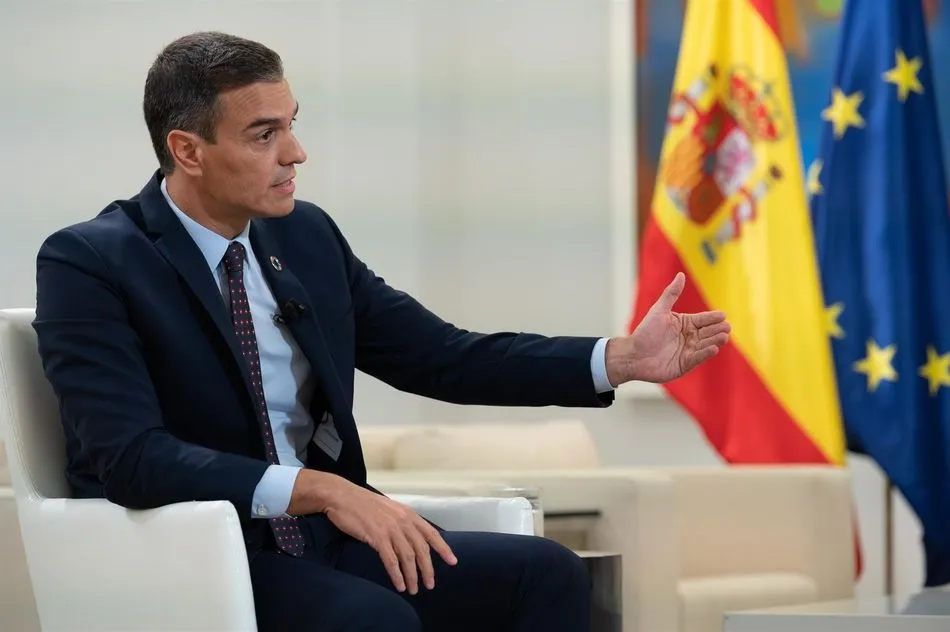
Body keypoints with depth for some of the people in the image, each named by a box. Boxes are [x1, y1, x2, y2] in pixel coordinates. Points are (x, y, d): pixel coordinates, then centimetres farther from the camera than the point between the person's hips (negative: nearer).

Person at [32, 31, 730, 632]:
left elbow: (443, 356, 11)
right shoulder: (89, 263, -10)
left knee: (546, 572, -12)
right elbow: (130, 456, -22)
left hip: (319, 542, 7)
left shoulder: (306, 236, 9)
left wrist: (624, 359, 2)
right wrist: (321, 489, -30)